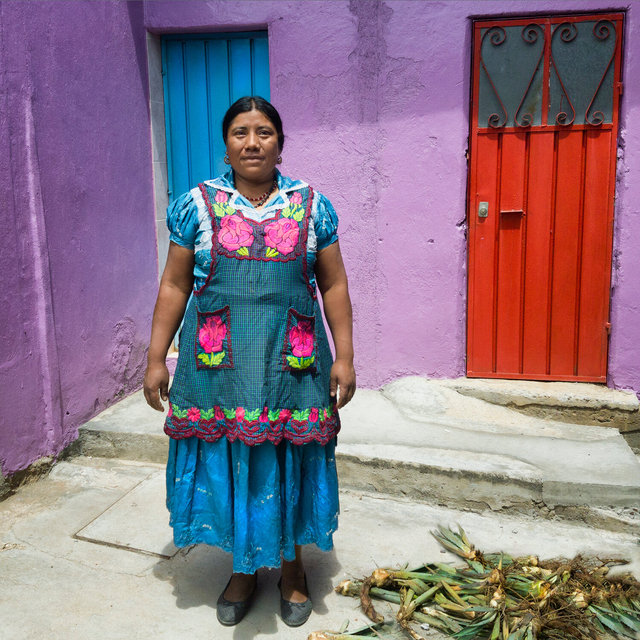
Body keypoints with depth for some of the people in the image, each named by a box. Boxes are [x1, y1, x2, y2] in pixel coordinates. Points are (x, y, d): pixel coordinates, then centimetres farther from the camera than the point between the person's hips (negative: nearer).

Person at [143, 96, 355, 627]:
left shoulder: (312, 205, 3)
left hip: (291, 363, 0)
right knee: (227, 463, 10)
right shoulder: (198, 204, 2)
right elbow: (174, 285, 3)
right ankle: (243, 570, 34)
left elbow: (334, 284, 3)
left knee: (289, 464, 11)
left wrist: (345, 355, -2)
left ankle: (291, 568, 34)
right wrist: (156, 358, -1)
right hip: (219, 364, 1)